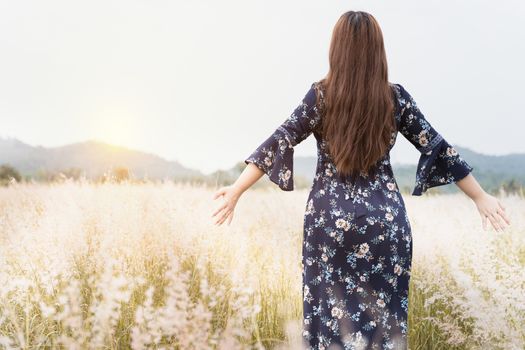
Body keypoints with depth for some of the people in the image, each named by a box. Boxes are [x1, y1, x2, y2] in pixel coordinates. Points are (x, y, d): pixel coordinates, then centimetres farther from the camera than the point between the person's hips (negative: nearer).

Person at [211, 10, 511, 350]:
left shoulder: (321, 95, -5)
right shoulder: (396, 97, -1)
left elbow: (280, 142, -8)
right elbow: (437, 148, 3)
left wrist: (237, 189, -5)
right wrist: (481, 197, 10)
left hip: (330, 218, -1)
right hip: (386, 220, 1)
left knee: (331, 314, 11)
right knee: (383, 315, 12)